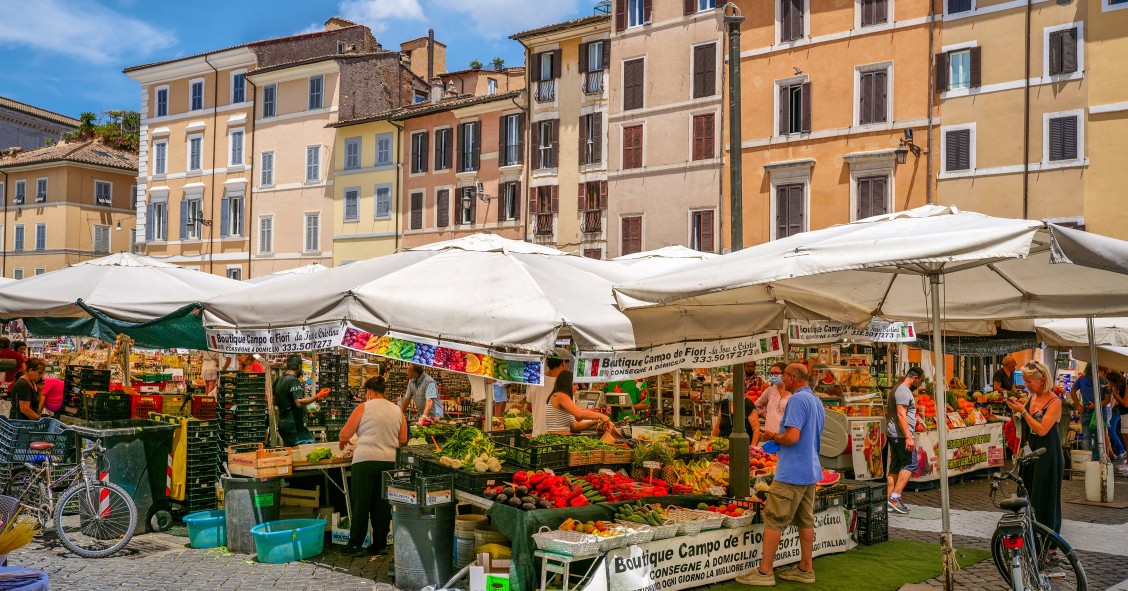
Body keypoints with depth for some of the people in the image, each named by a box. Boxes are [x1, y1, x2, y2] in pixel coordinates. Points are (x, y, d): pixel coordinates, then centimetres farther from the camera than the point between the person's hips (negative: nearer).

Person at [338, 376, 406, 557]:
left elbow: (345, 434, 1)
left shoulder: (363, 408, -2)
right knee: (382, 504, 10)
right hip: (390, 461, 4)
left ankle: (355, 544, 7)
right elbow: (403, 440, 12)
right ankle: (380, 544, 14)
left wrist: (343, 441, 24)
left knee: (361, 503, 3)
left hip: (365, 460, -4)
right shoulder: (398, 411, 10)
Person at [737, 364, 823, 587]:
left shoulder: (798, 399, -17)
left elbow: (792, 437, -26)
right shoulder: (816, 401, 13)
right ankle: (806, 568, 18)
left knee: (773, 520, -4)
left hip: (792, 473, -10)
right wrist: (779, 437, 18)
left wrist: (774, 437, -7)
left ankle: (764, 572, -1)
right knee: (805, 520, 13)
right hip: (811, 470, 10)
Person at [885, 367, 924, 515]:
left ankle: (889, 498, 9)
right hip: (901, 435, -10)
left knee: (895, 466, 10)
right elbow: (901, 415, -22)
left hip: (893, 435, 10)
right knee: (910, 464, -9)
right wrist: (909, 437, -25)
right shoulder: (904, 392, -13)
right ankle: (895, 497, -13)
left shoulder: (898, 390, 20)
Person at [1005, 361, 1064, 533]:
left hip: (1047, 455, -7)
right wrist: (1016, 410, 0)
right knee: (1026, 494, 10)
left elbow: (1042, 430, -21)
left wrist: (1023, 411, -20)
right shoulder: (1032, 397, 8)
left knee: (1044, 497, 0)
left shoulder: (1054, 402, -14)